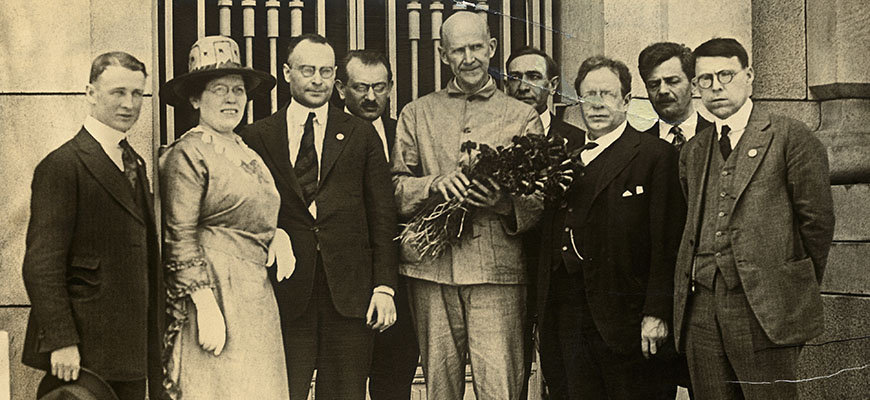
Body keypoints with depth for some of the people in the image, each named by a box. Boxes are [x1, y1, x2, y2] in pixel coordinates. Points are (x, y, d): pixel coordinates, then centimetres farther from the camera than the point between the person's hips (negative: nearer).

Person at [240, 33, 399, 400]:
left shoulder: (361, 135, 10)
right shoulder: (257, 137, 7)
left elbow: (382, 215, 7)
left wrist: (384, 287, -1)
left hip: (349, 293, 1)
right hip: (283, 293, -1)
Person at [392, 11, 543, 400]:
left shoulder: (522, 117, 11)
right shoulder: (417, 113, 16)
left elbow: (539, 200, 6)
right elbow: (395, 185, 10)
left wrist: (504, 203, -15)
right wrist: (434, 185, -10)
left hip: (497, 270, -1)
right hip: (430, 268, 2)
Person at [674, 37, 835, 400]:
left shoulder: (790, 137, 0)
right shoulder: (693, 152, 18)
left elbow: (818, 220, 1)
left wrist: (801, 288, 7)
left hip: (765, 310, -5)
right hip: (701, 309, 5)